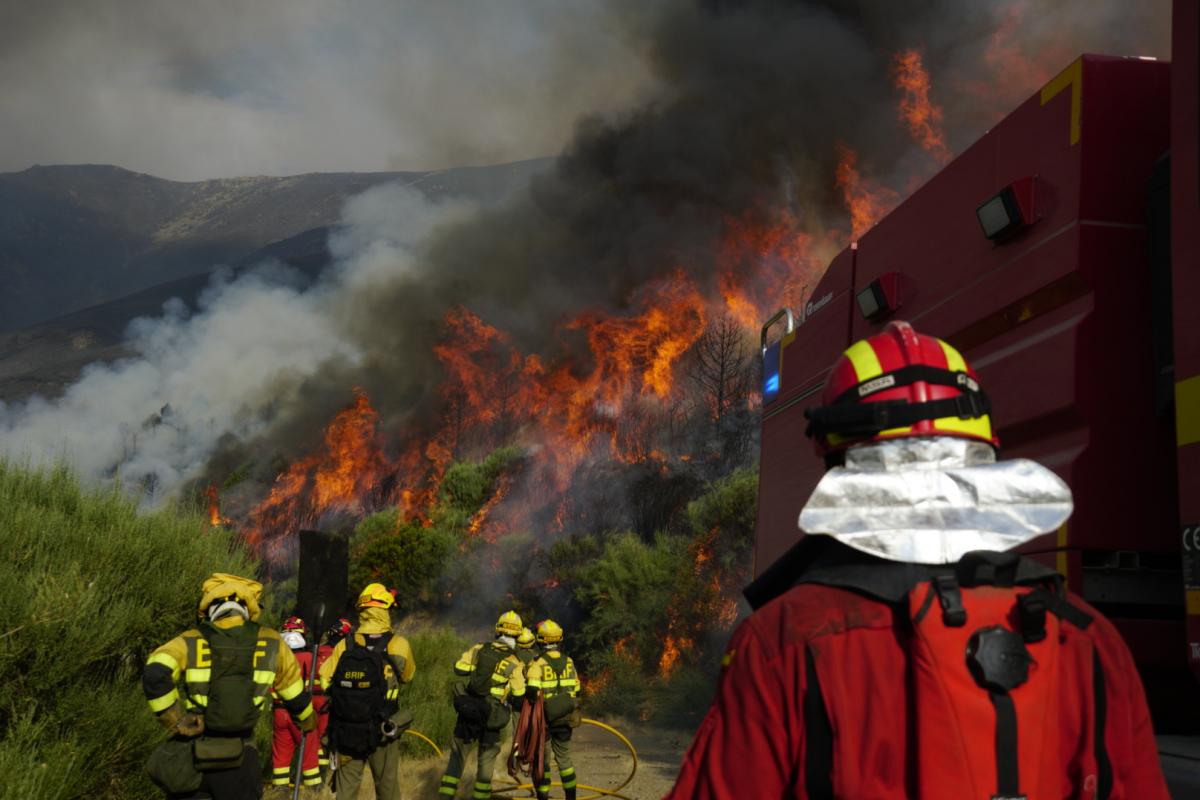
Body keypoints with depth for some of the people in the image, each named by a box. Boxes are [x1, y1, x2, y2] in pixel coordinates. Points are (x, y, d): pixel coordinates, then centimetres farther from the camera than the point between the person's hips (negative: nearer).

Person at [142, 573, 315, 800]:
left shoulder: (189, 642, -3)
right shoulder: (270, 644, 1)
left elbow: (154, 675, -22)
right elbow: (295, 695, 12)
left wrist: (177, 722, -12)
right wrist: (309, 721, 32)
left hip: (190, 754, 0)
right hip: (239, 758, 0)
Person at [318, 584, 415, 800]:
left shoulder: (344, 645, -6)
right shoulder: (397, 645, -11)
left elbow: (325, 681, -5)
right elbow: (408, 675, 4)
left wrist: (346, 691, 9)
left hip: (346, 732, 2)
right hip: (382, 733, -2)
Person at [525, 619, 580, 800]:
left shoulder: (538, 663, -15)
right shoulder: (568, 661, 2)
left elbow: (532, 692, -26)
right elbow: (576, 690, 10)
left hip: (543, 719, -5)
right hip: (565, 719, 5)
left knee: (542, 762, 8)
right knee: (564, 759, 18)